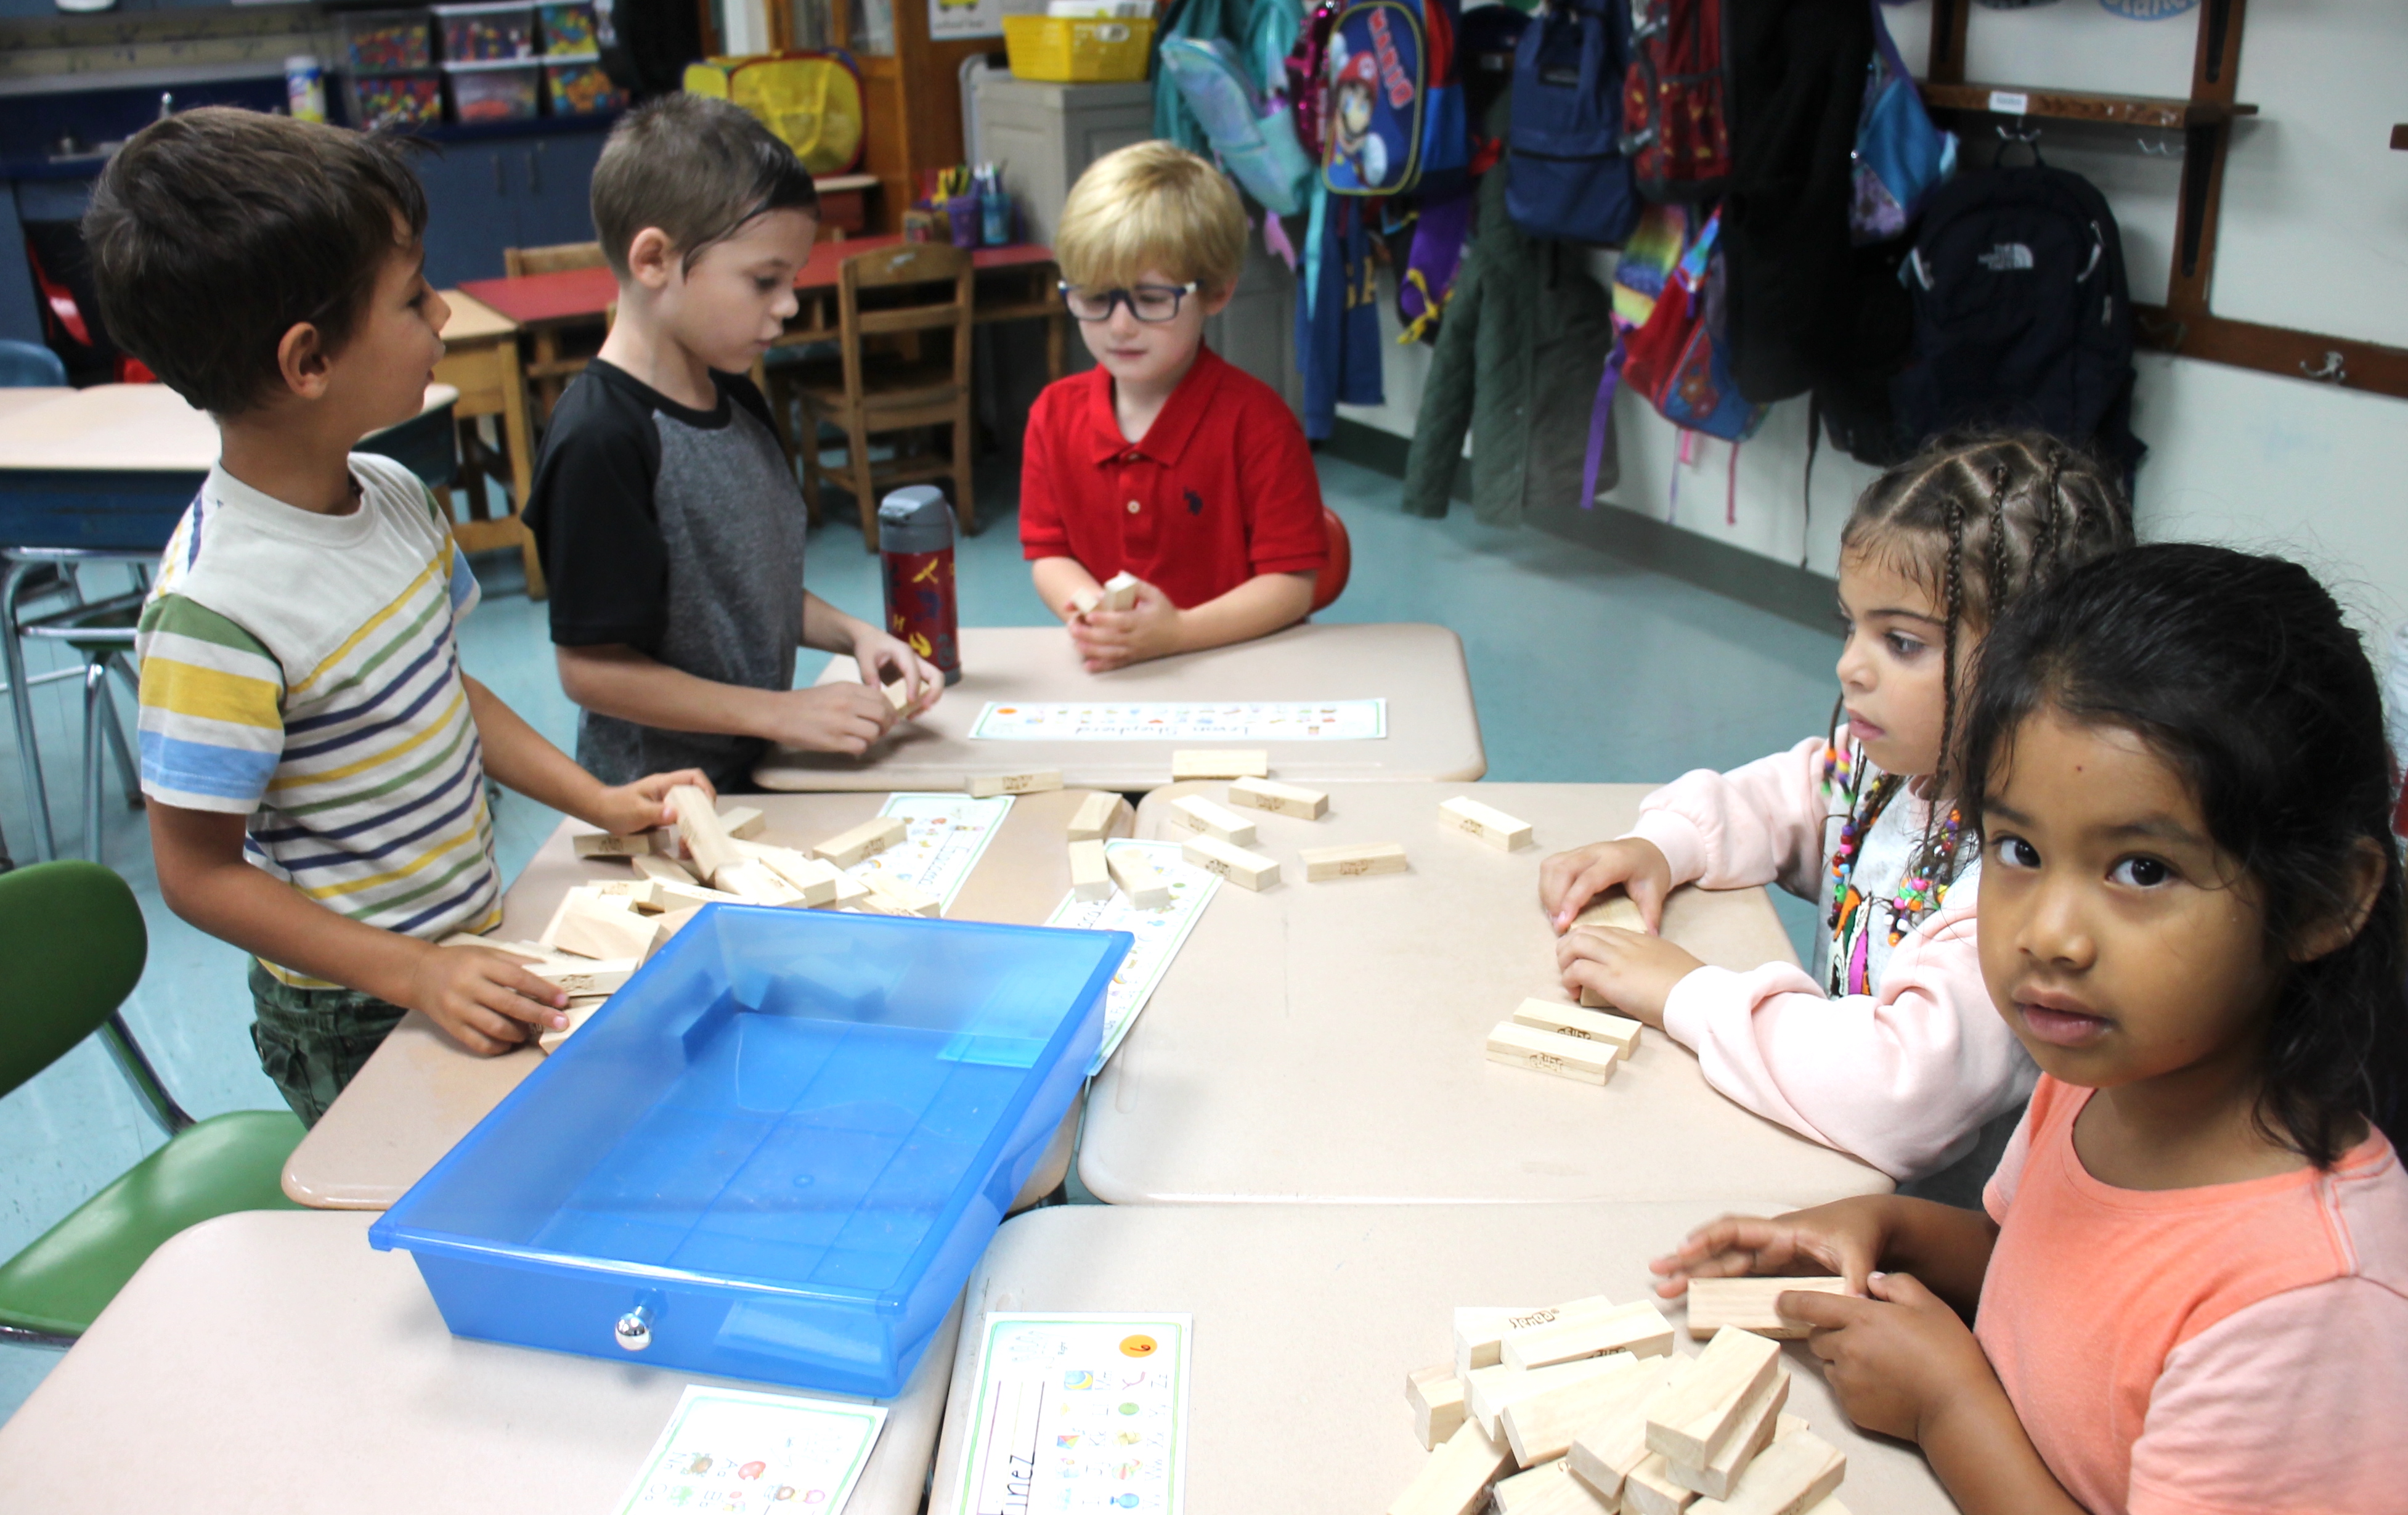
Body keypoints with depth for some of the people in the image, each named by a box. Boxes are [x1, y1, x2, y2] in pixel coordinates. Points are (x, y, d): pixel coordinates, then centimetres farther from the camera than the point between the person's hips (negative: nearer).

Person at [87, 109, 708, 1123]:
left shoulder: (393, 498, -3)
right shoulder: (215, 616, -28)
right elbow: (199, 871, -20)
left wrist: (598, 801, 2)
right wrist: (417, 976, -26)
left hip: (474, 960, 7)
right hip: (357, 1023, -7)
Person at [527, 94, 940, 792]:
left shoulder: (737, 399, 7)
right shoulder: (600, 440, -21)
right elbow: (591, 665, -20)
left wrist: (853, 634, -1)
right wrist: (783, 712, -19)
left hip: (757, 774, 7)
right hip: (659, 805, -7)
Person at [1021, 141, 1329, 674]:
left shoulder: (1255, 418, -8)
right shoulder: (1055, 414, 6)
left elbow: (1293, 584, -10)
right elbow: (1048, 555, 9)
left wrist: (1177, 633, -22)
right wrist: (1092, 610, -12)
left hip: (1243, 663, -4)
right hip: (1104, 674, 5)